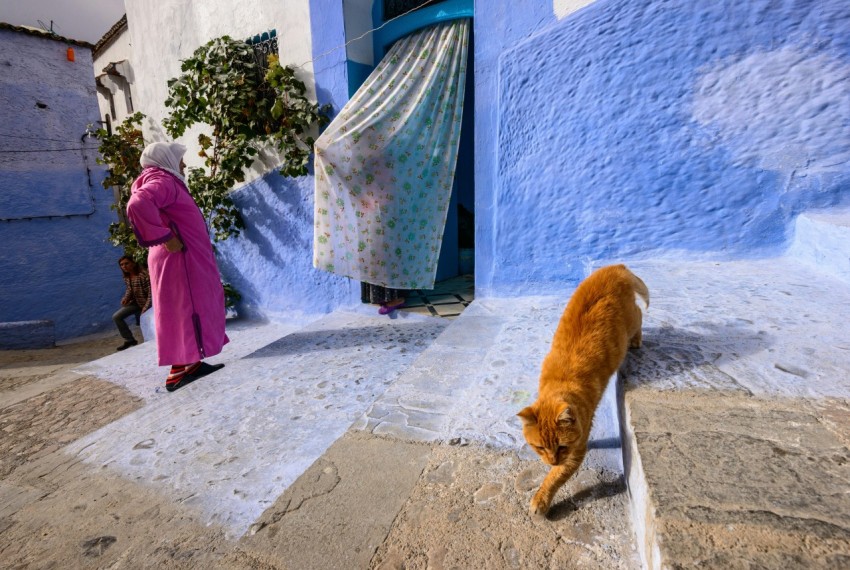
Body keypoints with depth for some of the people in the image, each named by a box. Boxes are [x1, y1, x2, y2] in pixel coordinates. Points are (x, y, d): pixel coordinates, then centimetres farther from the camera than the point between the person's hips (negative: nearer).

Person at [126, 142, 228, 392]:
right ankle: (181, 370, -6)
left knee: (184, 311, 12)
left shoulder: (167, 183, 22)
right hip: (179, 259, -10)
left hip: (187, 260, 10)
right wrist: (166, 238, -25)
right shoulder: (162, 181, -11)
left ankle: (189, 363, 18)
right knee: (185, 310, -9)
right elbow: (138, 204, -30)